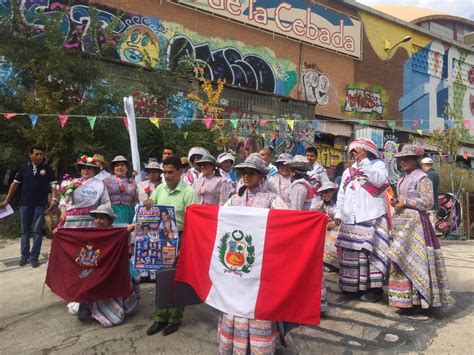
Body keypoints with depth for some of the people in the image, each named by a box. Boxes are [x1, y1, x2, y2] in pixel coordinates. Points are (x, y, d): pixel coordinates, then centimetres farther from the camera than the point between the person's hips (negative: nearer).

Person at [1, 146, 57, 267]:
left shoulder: (47, 169, 0)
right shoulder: (24, 168, 5)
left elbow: (53, 185, -3)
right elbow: (15, 184, 7)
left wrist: (53, 198, -20)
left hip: (41, 204, -2)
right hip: (25, 204, 2)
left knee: (37, 231, 0)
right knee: (25, 230, 10)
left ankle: (34, 257, 7)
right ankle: (24, 256, 19)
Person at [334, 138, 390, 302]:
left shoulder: (377, 164, 8)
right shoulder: (348, 171, 23)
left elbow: (380, 181, -13)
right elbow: (341, 194, 21)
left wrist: (364, 163, -10)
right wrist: (338, 213, 12)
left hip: (371, 216, -5)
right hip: (350, 218, 6)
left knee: (370, 249, -11)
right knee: (350, 251, 3)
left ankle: (374, 287, -3)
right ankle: (353, 285, 13)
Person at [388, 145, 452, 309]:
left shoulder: (422, 178, -7)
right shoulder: (402, 179, 18)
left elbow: (428, 202, -14)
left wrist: (405, 203, -14)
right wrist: (397, 203, 7)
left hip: (415, 222, -8)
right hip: (400, 222, 8)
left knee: (414, 258, -10)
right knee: (400, 259, 7)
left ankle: (415, 296, -2)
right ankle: (403, 296, 15)